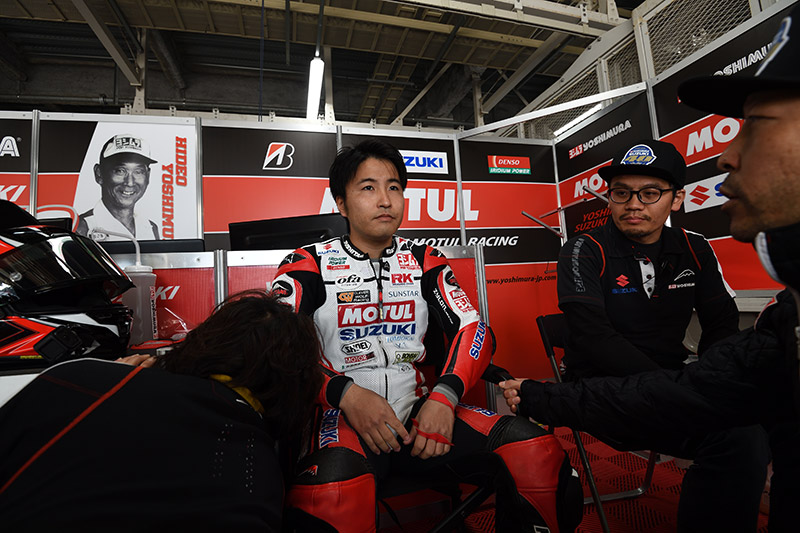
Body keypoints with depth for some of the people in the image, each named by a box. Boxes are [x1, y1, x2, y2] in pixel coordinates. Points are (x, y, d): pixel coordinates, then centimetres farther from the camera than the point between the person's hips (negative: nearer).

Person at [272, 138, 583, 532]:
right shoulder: (308, 265, 2)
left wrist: (444, 396, -13)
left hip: (419, 412, 4)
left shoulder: (424, 261, 11)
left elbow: (474, 329, 4)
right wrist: (345, 392, -22)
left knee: (535, 449, -18)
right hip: (342, 414, -3)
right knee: (333, 483, -38)